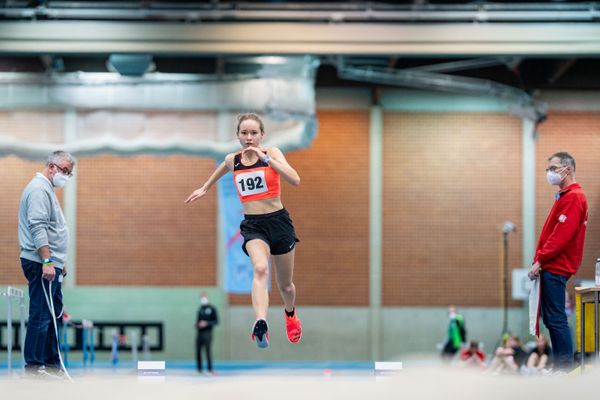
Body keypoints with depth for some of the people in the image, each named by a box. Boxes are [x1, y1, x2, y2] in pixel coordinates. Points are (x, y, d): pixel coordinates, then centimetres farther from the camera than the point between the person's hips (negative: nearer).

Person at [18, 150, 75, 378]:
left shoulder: (47, 189, 21)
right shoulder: (39, 189, -13)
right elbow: (38, 228, -22)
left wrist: (59, 262, 28)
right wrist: (47, 261, -28)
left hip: (51, 264, 11)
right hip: (41, 264, -11)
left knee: (54, 314, 12)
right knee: (41, 315, -10)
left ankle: (51, 363, 16)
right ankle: (34, 366, -8)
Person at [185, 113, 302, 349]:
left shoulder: (271, 153, -7)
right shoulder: (232, 160, 3)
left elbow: (295, 180, -23)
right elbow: (221, 169, 29)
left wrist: (266, 159, -27)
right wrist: (205, 188, 38)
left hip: (278, 221, 0)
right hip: (253, 225, 0)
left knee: (285, 285, 15)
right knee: (260, 268, -32)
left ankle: (290, 314, 51)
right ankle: (260, 324, -52)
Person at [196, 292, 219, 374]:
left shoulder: (212, 309, -1)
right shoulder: (200, 309, 17)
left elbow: (216, 321, -4)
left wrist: (206, 323, -16)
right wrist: (197, 325, 4)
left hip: (207, 333, -6)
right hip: (199, 333, 6)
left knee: (208, 350, -12)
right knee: (198, 351, 3)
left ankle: (210, 370, -11)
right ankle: (199, 369, 10)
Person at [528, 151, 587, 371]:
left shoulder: (573, 198, -13)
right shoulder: (565, 196, 19)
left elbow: (561, 236, -20)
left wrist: (540, 261, -16)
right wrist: (541, 261, 13)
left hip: (555, 268, -10)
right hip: (551, 267, 10)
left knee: (556, 320, -10)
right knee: (551, 319, 12)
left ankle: (566, 371, -8)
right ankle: (560, 368, 15)